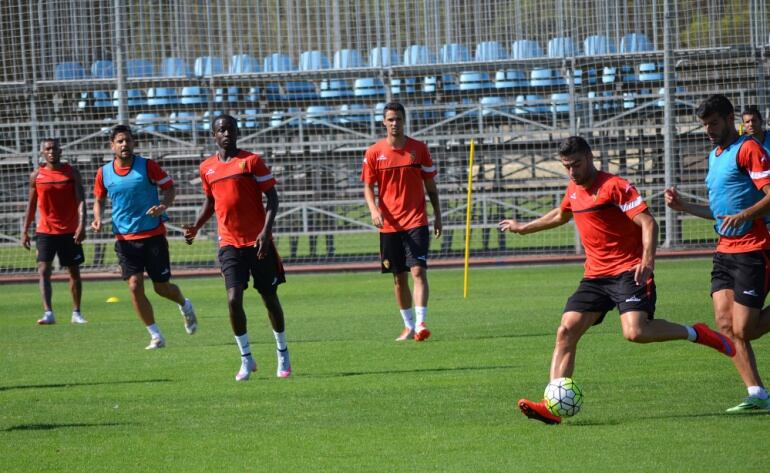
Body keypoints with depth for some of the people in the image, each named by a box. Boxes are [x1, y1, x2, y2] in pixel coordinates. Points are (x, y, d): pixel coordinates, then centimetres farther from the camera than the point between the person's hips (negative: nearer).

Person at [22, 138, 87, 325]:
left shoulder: (72, 172, -2)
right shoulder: (37, 176, 2)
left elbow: (80, 200, -8)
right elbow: (31, 204, 10)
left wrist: (81, 225, -22)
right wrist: (25, 230, 6)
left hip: (70, 231, 0)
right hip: (45, 231, 0)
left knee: (74, 272, 8)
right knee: (44, 270, -14)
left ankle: (76, 313, 20)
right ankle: (48, 313, -19)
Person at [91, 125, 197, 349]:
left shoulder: (147, 166, -7)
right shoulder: (104, 173, 1)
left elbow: (169, 187, 0)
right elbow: (99, 199, 16)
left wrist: (163, 206, -20)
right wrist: (98, 219, -3)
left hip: (153, 235, -2)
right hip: (125, 238, 2)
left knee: (162, 287, 4)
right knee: (135, 286, -10)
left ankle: (185, 306, 40)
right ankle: (155, 336, 2)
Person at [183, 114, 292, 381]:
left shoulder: (251, 161, -5)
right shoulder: (207, 168, 8)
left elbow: (272, 197, -6)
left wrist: (266, 231, -17)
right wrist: (196, 227, 8)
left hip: (258, 242, -2)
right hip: (230, 244, 2)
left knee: (270, 297, 6)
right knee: (234, 299, -11)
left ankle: (282, 354, 22)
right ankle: (246, 359, 1)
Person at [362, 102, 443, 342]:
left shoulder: (419, 149, 2)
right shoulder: (374, 153, 2)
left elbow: (430, 185, 9)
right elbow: (368, 187, 5)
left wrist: (437, 216, 6)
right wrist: (374, 209, -14)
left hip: (416, 222, -2)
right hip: (389, 224, 2)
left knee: (418, 271, -14)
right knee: (399, 277, 8)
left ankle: (420, 324, -20)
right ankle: (408, 325, 20)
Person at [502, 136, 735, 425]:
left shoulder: (614, 186, -11)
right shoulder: (574, 190, 14)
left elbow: (648, 223, -17)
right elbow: (561, 215, 38)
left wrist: (648, 261, -31)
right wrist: (524, 228, 47)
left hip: (629, 271, -7)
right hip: (595, 276, 7)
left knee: (635, 331, -28)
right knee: (566, 332, -8)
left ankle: (695, 334, -3)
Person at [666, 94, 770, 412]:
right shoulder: (715, 156, 20)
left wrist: (744, 215, -31)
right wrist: (684, 206, 16)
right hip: (725, 251, 9)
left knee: (744, 329, -13)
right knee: (725, 324, -4)